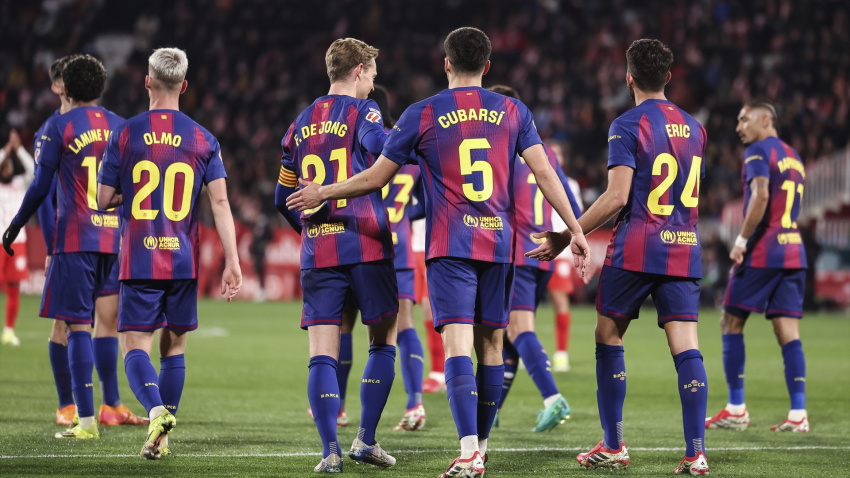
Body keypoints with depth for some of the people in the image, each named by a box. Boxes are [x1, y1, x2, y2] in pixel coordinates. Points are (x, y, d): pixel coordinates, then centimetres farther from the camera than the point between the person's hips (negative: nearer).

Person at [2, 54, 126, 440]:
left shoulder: (59, 126, -3)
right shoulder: (121, 127, 12)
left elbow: (40, 187, -4)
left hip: (76, 239, -5)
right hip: (116, 238, 5)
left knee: (78, 325, -6)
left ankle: (86, 420, -11)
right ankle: (112, 405, 19)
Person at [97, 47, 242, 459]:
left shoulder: (125, 135, -2)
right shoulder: (203, 140, 1)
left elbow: (104, 199, 2)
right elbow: (220, 201, -4)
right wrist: (232, 262, -4)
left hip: (139, 261, -2)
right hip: (184, 261, 2)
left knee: (135, 346, 0)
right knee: (173, 345, 14)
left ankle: (157, 410, -27)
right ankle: (161, 437, 15)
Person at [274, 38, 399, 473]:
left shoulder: (301, 123, 16)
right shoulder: (361, 111, -1)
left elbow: (282, 197, 21)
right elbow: (385, 153, -20)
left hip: (317, 253, 4)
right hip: (367, 246, -4)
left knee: (322, 353, 0)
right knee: (383, 342, 10)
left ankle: (330, 450, -10)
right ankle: (366, 440, 9)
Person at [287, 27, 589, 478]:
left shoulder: (423, 114, 2)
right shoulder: (513, 111, 8)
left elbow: (376, 177, 6)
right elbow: (544, 173, 2)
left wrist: (322, 193, 20)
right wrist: (572, 229, 9)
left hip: (450, 244, -3)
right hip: (499, 242, 3)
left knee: (457, 343, -12)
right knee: (491, 343, 13)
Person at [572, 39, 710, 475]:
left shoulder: (628, 126, -8)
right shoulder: (693, 128, 12)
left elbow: (617, 196, -15)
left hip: (635, 251, -5)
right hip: (684, 250, 5)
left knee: (608, 338, 10)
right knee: (685, 347, -2)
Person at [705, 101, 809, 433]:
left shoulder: (758, 151, -6)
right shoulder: (793, 156, 19)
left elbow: (761, 195, -22)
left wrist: (742, 240, -16)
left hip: (762, 253, -7)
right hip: (793, 253, 7)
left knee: (731, 323, 4)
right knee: (789, 331, 3)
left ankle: (736, 409, 3)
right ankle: (798, 414, -5)